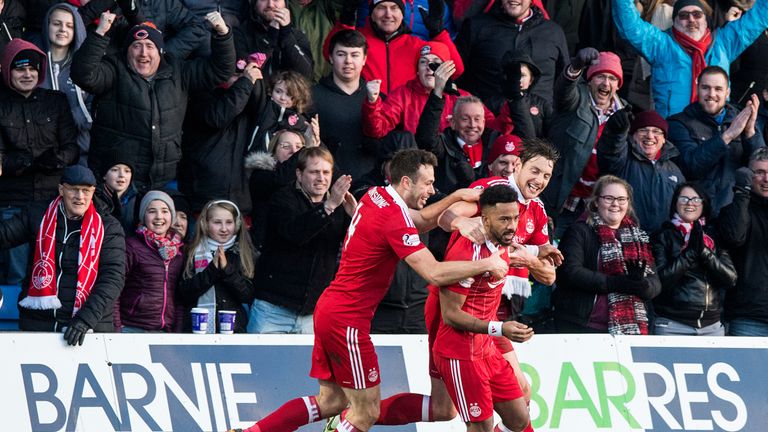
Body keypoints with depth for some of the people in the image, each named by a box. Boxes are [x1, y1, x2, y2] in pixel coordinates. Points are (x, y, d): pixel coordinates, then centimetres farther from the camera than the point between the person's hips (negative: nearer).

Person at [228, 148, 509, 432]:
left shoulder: (376, 196, 7)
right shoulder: (394, 218, -20)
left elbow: (422, 220, 24)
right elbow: (434, 273, -26)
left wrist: (457, 196, 11)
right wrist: (486, 264, -17)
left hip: (329, 308, 10)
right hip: (348, 320, -10)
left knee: (331, 400, 16)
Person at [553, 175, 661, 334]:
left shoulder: (638, 238, 17)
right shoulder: (580, 232, 2)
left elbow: (655, 285, 10)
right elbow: (570, 272, -13)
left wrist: (641, 284, -14)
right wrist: (618, 283, -18)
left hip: (628, 330, 4)